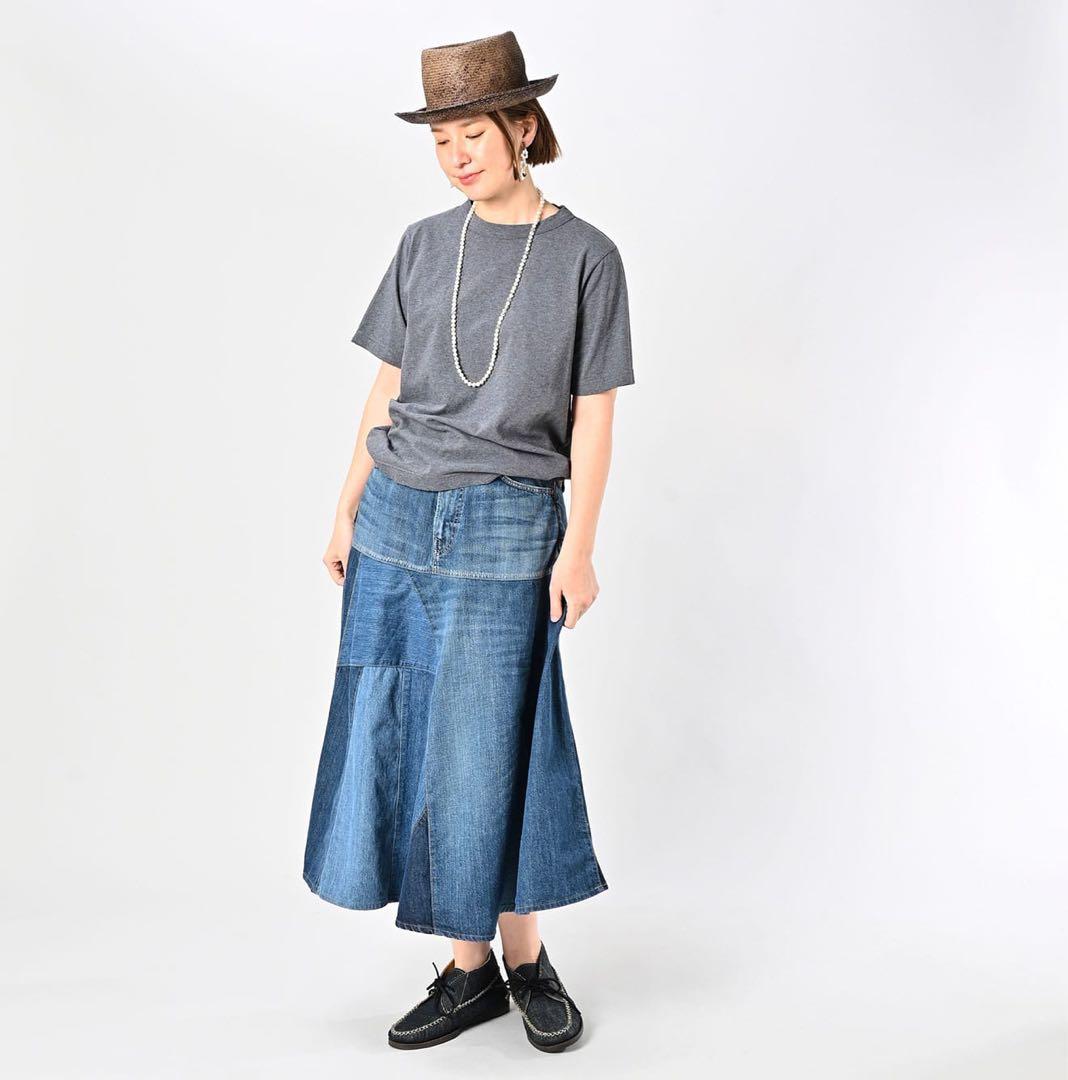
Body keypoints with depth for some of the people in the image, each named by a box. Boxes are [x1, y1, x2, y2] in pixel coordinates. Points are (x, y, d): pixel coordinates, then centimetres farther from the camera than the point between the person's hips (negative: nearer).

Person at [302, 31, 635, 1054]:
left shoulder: (585, 257, -1)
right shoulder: (423, 246, 9)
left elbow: (592, 415, -3)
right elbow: (387, 389, 11)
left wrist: (578, 546, -8)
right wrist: (348, 511, 9)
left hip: (507, 527, -4)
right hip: (396, 518, 5)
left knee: (483, 746, 0)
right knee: (394, 735, 6)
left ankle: (523, 957, 22)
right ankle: (469, 967, 19)